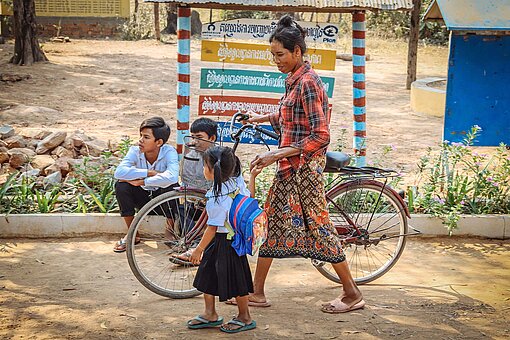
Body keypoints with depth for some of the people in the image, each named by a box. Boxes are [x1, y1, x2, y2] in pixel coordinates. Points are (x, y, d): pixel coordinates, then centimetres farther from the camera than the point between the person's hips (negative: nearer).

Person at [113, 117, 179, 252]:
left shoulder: (169, 152, -22)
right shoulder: (135, 151, -15)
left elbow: (171, 177, -42)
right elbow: (119, 172, -32)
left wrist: (141, 181, -37)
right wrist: (150, 173, -34)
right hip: (143, 198, 3)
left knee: (172, 186, -34)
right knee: (121, 185, -24)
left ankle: (171, 228, -8)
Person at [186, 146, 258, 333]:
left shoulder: (217, 198, -28)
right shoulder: (235, 183, -4)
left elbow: (213, 228, -23)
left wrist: (199, 249, -14)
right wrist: (252, 176, 21)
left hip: (223, 241, -10)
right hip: (234, 236, 10)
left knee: (235, 280, 7)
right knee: (207, 275, 18)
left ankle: (244, 317, 23)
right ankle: (210, 314, 30)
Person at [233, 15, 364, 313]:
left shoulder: (307, 82, -18)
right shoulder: (295, 79, 10)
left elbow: (320, 136, -22)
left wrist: (277, 154, -23)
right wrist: (262, 119, 25)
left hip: (305, 166, -10)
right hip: (290, 166, 10)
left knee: (318, 226, -2)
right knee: (272, 221, 11)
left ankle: (353, 294, 10)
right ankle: (257, 292, 19)